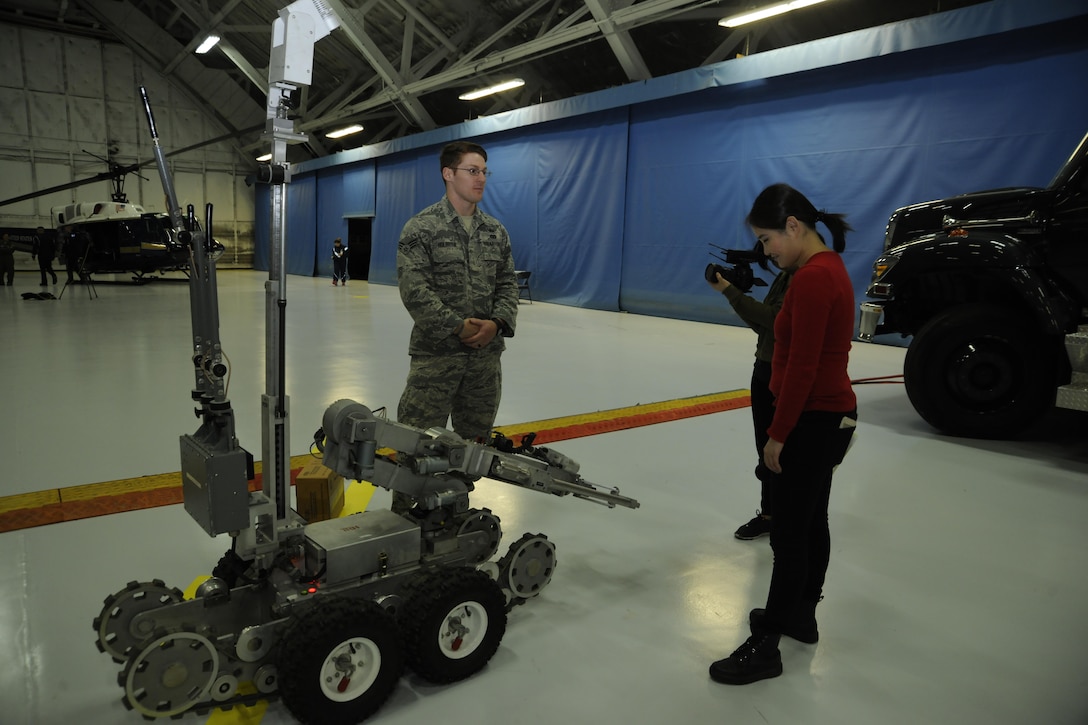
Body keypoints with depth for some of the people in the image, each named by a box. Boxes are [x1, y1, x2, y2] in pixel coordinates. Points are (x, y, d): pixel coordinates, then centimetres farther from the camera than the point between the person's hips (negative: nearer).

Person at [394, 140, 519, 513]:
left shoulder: (496, 231, 11)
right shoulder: (420, 227, -6)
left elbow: (507, 284, 10)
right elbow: (414, 289, -14)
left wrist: (497, 323, -8)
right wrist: (458, 327, -18)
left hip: (486, 354, 5)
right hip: (436, 353, -5)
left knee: (474, 440, 15)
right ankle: (403, 516, 15)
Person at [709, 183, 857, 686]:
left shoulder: (812, 278, -21)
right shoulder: (829, 267, 10)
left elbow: (801, 369, -22)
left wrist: (777, 434, -16)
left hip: (813, 422, -10)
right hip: (832, 416, 10)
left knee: (789, 533, -2)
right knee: (811, 521, 19)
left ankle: (765, 646, 10)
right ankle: (801, 615, 36)